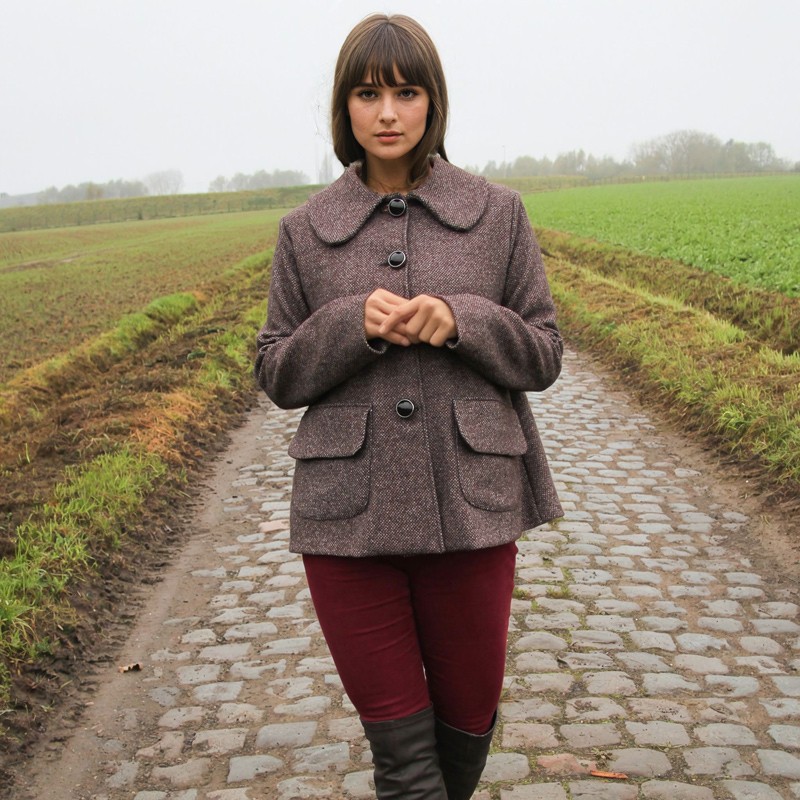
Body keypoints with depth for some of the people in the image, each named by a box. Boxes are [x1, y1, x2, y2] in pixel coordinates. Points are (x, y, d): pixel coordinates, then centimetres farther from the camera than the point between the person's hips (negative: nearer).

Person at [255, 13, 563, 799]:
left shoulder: (498, 213, 3)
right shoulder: (305, 230, 5)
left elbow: (543, 355, 5)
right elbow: (276, 373, 7)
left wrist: (463, 320, -15)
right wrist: (353, 325, -13)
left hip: (471, 502, 1)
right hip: (348, 511, 0)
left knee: (468, 715, 16)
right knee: (397, 736, 5)